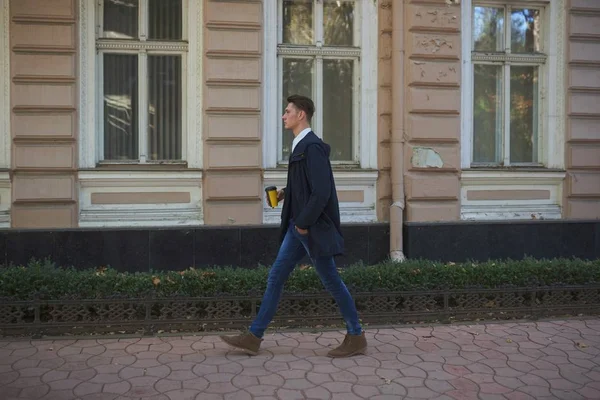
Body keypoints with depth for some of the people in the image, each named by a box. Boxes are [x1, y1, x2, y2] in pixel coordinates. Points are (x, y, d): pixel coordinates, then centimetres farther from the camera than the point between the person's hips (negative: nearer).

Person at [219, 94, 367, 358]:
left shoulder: (312, 147, -17)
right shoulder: (301, 145, 13)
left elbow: (322, 192, -23)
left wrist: (304, 223, -17)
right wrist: (286, 192, 10)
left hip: (313, 228, -10)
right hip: (298, 227, 10)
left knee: (331, 281, 2)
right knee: (276, 277, 9)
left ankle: (356, 338, 18)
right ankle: (253, 338, 16)